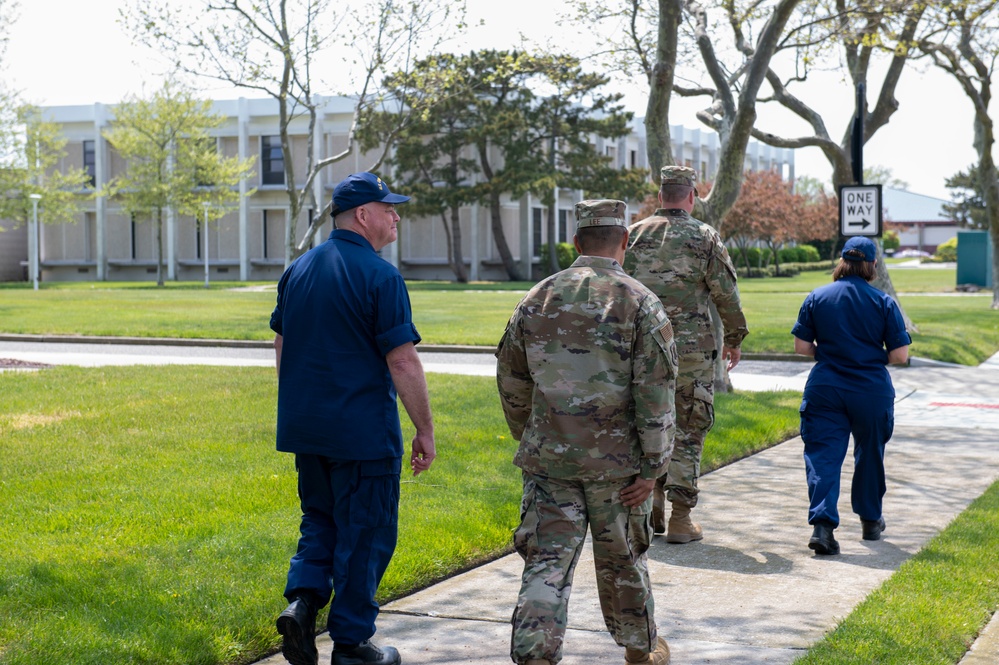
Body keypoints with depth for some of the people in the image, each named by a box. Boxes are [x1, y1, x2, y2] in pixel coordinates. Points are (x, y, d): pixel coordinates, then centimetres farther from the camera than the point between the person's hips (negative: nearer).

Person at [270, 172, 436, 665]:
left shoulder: (297, 270, 9)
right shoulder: (379, 276, -13)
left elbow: (282, 347, 16)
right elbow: (402, 362, -15)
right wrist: (425, 431, -7)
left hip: (305, 429, 7)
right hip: (363, 430, -6)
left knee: (321, 522, 21)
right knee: (364, 534, 5)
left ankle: (301, 602, 1)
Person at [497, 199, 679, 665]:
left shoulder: (536, 300, 3)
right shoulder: (640, 303, -8)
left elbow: (511, 380, 12)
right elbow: (656, 394, -12)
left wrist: (528, 437, 25)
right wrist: (651, 468, -8)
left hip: (547, 457, 2)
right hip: (616, 460, -2)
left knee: (547, 564, 2)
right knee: (622, 560, 16)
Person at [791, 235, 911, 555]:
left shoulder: (817, 297, 0)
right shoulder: (884, 302, -4)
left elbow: (801, 346, 0)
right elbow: (900, 355, -6)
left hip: (825, 388, 0)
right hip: (872, 391, 0)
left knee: (822, 456, -2)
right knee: (870, 455, 19)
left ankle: (822, 524, -20)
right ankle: (870, 520, 33)